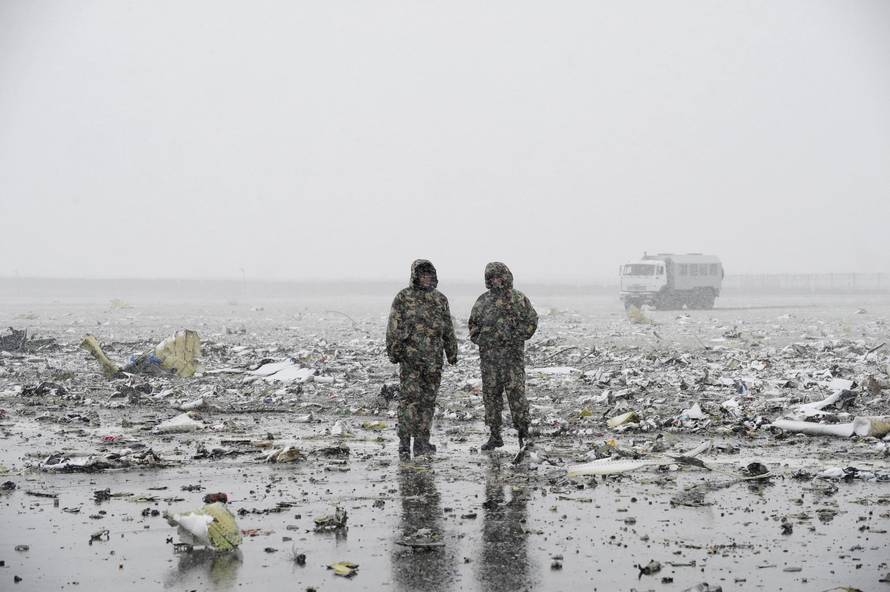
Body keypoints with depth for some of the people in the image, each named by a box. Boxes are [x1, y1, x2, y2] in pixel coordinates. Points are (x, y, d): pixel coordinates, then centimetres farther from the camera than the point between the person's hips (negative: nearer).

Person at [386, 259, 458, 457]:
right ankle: (404, 440, -8)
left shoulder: (440, 299, 14)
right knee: (409, 397, -10)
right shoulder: (403, 297, 1)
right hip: (410, 356, -4)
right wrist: (393, 350, -8)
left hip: (433, 358, 4)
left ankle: (422, 441, 12)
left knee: (428, 399, 6)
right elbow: (394, 327, -1)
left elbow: (448, 328, 18)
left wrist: (452, 352, 16)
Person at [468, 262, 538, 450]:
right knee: (491, 394, 5)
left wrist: (515, 337, -5)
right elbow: (473, 323, 20)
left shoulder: (518, 299, 2)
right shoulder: (483, 301, 11)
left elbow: (531, 321, 3)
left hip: (513, 354, -4)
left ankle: (523, 433, -2)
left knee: (516, 393, -8)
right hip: (489, 356, 4)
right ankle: (495, 436, 12)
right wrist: (479, 339, 5)